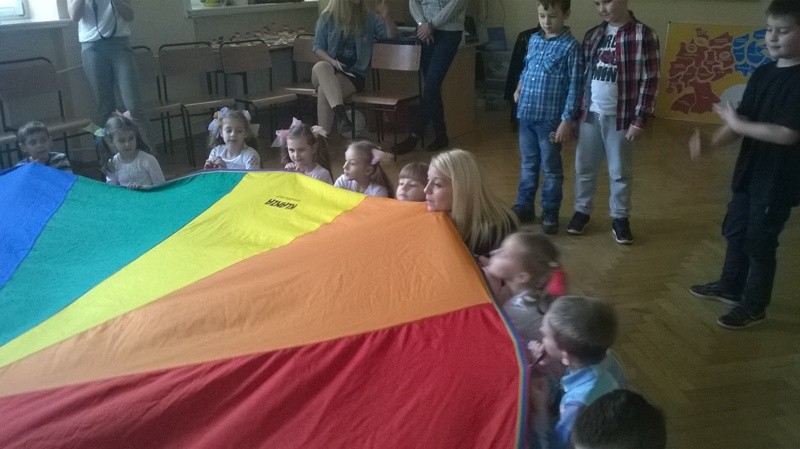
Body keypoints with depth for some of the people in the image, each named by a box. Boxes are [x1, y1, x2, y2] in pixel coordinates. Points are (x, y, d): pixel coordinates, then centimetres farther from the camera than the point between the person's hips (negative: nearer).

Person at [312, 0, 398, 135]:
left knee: (324, 91, -32)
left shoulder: (369, 17, 10)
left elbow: (392, 35, 8)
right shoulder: (327, 17, 9)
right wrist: (332, 62, -12)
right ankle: (340, 113, -54)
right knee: (320, 66, -37)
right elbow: (318, 47, 8)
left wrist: (386, 17, -12)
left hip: (354, 73, -1)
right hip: (330, 69, 1)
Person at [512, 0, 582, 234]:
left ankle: (550, 213, 19)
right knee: (528, 165, 17)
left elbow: (574, 86, -11)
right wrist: (520, 87, 6)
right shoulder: (534, 40, 8)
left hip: (550, 118, -5)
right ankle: (524, 206, 29)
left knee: (551, 169, 7)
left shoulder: (570, 46, -10)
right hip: (526, 115, 5)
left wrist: (567, 120, -15)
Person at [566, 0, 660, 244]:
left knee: (620, 171, 8)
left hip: (620, 117, -4)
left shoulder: (643, 35, -8)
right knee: (584, 167, 12)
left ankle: (620, 218, 22)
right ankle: (582, 211, 28)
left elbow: (649, 80, -9)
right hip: (589, 114, 4)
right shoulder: (593, 35, 7)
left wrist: (640, 119, -12)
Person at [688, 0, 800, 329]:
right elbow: (740, 122, 2)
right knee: (735, 230, 19)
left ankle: (754, 306, 21)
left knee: (760, 242, 4)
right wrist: (712, 142, -15)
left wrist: (738, 124, -21)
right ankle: (730, 287, 39)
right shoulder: (762, 74, 5)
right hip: (748, 171, 7)